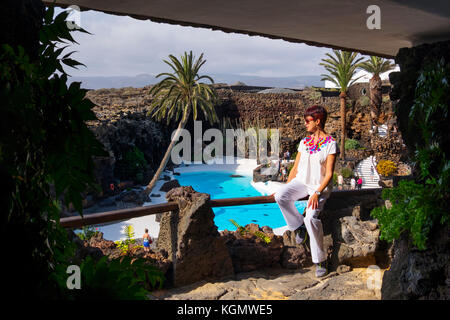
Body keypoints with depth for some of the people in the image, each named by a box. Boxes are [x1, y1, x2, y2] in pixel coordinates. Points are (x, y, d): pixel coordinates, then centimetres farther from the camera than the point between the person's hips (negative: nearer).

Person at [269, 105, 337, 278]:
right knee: (280, 196, -28)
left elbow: (329, 173, -10)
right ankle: (299, 226, -6)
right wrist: (285, 188, 5)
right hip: (301, 181, 5)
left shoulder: (330, 143, -5)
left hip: (320, 186, -5)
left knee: (311, 217, -29)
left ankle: (320, 260, -14)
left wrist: (317, 193, -22)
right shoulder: (304, 142, 12)